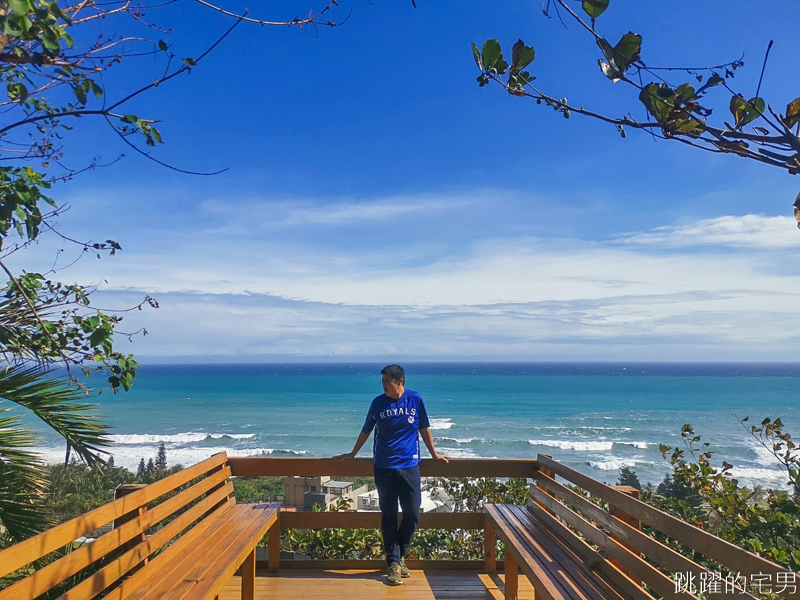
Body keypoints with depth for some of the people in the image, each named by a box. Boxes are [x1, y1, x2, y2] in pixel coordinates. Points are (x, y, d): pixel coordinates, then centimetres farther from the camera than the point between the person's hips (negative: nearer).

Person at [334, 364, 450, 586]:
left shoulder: (415, 400, 0)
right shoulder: (378, 402, 1)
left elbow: (424, 429, 12)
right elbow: (366, 431, 14)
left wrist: (434, 454, 17)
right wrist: (352, 454, 22)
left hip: (409, 466, 0)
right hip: (384, 467, 0)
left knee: (412, 514, 2)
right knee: (389, 516, 2)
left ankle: (399, 556, 24)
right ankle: (394, 563, 12)